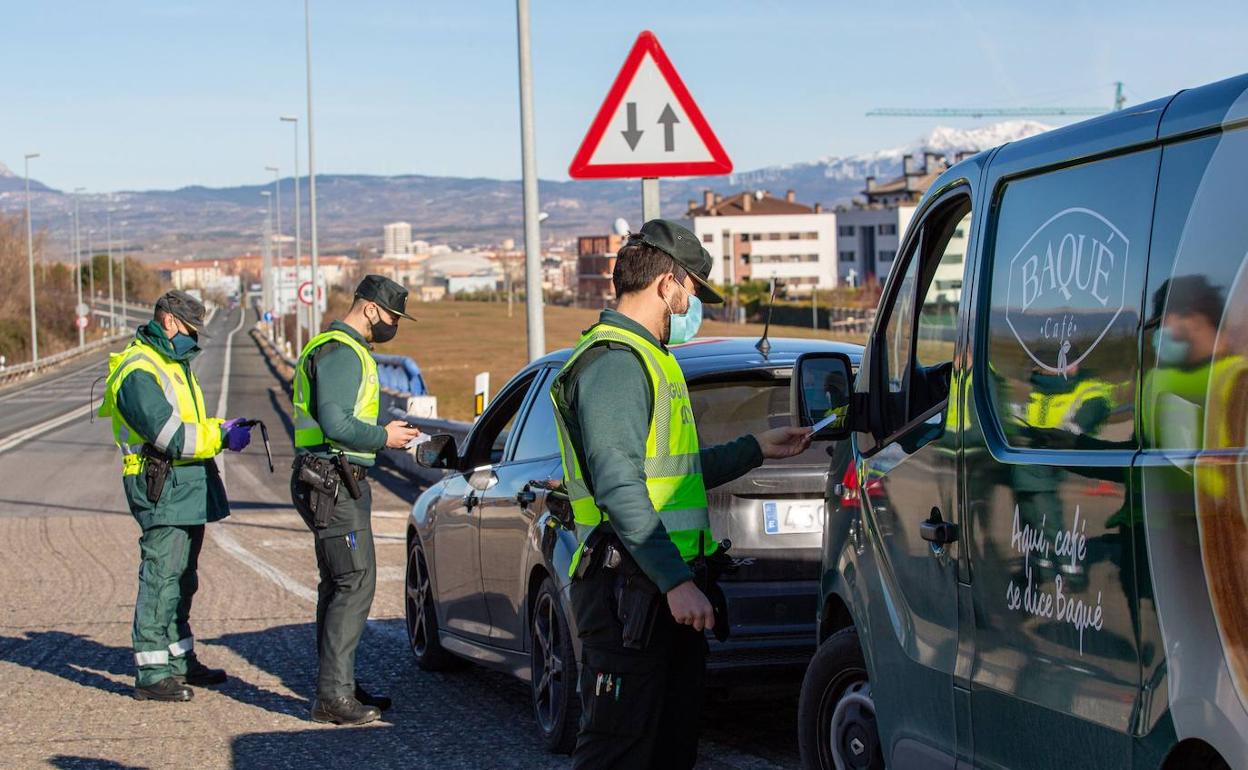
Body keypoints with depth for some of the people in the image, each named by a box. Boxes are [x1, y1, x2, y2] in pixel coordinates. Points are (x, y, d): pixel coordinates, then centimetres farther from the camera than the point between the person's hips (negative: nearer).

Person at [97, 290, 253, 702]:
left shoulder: (173, 364, 18)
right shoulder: (138, 372, -16)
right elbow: (169, 435, -22)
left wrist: (220, 427, 5)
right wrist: (222, 438, -16)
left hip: (188, 489, 10)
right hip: (162, 486, -10)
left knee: (182, 579, 17)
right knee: (161, 578, -11)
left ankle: (180, 659, 28)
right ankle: (151, 674, -10)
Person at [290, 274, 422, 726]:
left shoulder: (349, 351, 21)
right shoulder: (341, 353, -14)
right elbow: (336, 424, -24)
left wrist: (387, 432, 13)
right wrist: (384, 437, -11)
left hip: (340, 482, 11)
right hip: (334, 484, -11)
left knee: (339, 585, 14)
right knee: (355, 583, -13)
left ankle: (338, 686, 21)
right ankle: (334, 695, -13)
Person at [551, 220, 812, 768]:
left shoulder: (648, 358, 23)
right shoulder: (614, 361, -12)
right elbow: (620, 488, -22)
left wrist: (756, 449, 32)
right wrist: (676, 581, -26)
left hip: (670, 589, 11)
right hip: (630, 591, -11)